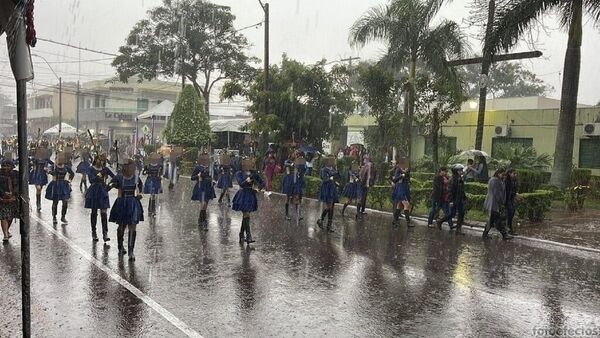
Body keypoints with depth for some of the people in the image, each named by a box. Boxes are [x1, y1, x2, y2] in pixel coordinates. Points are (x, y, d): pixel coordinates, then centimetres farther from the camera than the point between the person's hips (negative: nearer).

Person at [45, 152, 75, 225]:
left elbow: (72, 174, 18)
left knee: (65, 201, -6)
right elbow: (52, 173, -28)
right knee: (55, 202, 7)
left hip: (64, 185, 2)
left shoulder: (66, 167, 2)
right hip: (56, 185, -2)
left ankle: (63, 217, 10)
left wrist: (69, 180, 10)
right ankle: (54, 217, 23)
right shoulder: (54, 167, -6)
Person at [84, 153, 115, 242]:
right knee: (94, 213, 9)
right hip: (93, 192, -1)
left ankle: (105, 233, -9)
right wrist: (97, 177, -33)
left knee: (104, 213, -7)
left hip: (103, 192, 1)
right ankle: (94, 233, 21)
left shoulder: (105, 169, 4)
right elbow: (91, 180, -18)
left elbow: (114, 177, 2)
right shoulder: (91, 169, -3)